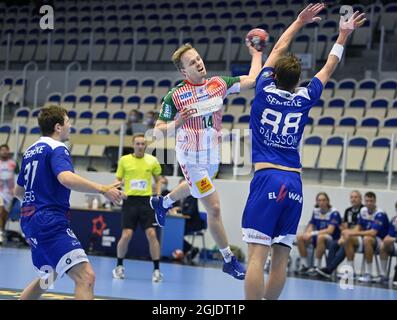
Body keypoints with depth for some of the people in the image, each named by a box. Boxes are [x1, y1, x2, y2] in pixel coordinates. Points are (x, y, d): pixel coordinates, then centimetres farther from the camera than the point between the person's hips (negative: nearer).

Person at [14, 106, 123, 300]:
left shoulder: (31, 151, 18)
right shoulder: (57, 149, -9)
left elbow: (18, 191, 29)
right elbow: (66, 178, -30)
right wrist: (102, 189, -30)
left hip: (30, 219, 10)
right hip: (51, 221, -10)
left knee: (46, 277, 29)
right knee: (85, 276, -20)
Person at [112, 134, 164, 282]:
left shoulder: (152, 161, 5)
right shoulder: (124, 160, 4)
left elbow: (158, 180, 17)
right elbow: (118, 180, 10)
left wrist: (158, 196, 5)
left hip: (146, 201, 1)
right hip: (130, 200, -1)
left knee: (151, 234, -8)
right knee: (126, 235, -6)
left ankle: (156, 270, 0)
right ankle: (119, 266, 15)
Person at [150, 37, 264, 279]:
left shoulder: (218, 84, -9)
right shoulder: (175, 96, -20)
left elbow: (253, 80, -8)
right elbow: (158, 131, -15)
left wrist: (256, 54, -2)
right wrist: (177, 123, -33)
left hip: (213, 155, 6)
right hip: (191, 158, -6)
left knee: (194, 187, 34)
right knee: (214, 207, -7)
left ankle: (162, 203, 66)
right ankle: (229, 260, 5)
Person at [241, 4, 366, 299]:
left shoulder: (265, 91, 5)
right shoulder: (304, 99, 9)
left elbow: (278, 50, 21)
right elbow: (329, 69, 26)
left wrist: (299, 22, 32)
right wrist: (343, 35, 37)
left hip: (267, 179, -3)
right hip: (294, 184, 3)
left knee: (258, 255, -11)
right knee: (281, 257, 8)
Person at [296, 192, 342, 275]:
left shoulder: (334, 212, -13)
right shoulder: (316, 211, 6)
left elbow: (330, 230, -21)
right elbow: (311, 226, 9)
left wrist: (312, 233, -28)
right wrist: (307, 233, -16)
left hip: (332, 240, -6)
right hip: (318, 236, 6)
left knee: (321, 237, -39)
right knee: (300, 237, -16)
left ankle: (317, 267, -31)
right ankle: (305, 265, -10)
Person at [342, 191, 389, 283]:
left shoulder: (380, 214, -20)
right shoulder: (363, 211, 3)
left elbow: (373, 233, -30)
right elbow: (359, 227, 13)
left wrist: (354, 233, -31)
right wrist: (351, 232, -10)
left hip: (379, 240, -7)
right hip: (365, 238, 7)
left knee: (367, 239, -38)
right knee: (348, 239, -15)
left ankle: (368, 274, -32)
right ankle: (351, 270, -6)